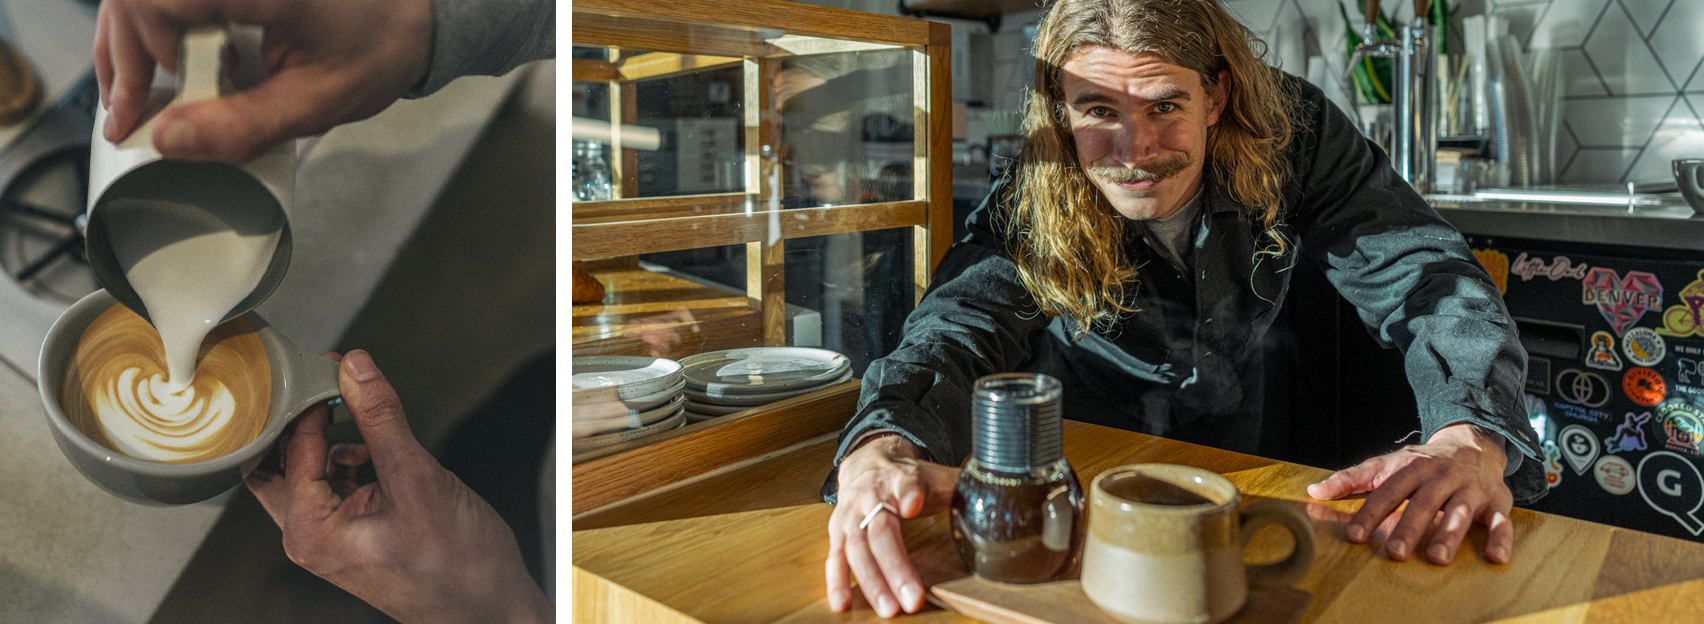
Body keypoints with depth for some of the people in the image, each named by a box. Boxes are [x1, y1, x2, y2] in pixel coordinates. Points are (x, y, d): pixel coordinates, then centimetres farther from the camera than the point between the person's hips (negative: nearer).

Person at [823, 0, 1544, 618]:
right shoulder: (1029, 207, -25)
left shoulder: (1292, 134, -22)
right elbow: (958, 325, -39)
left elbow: (1427, 276, -25)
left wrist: (1471, 441, -46)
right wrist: (880, 451, -63)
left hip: (1228, 453, 3)